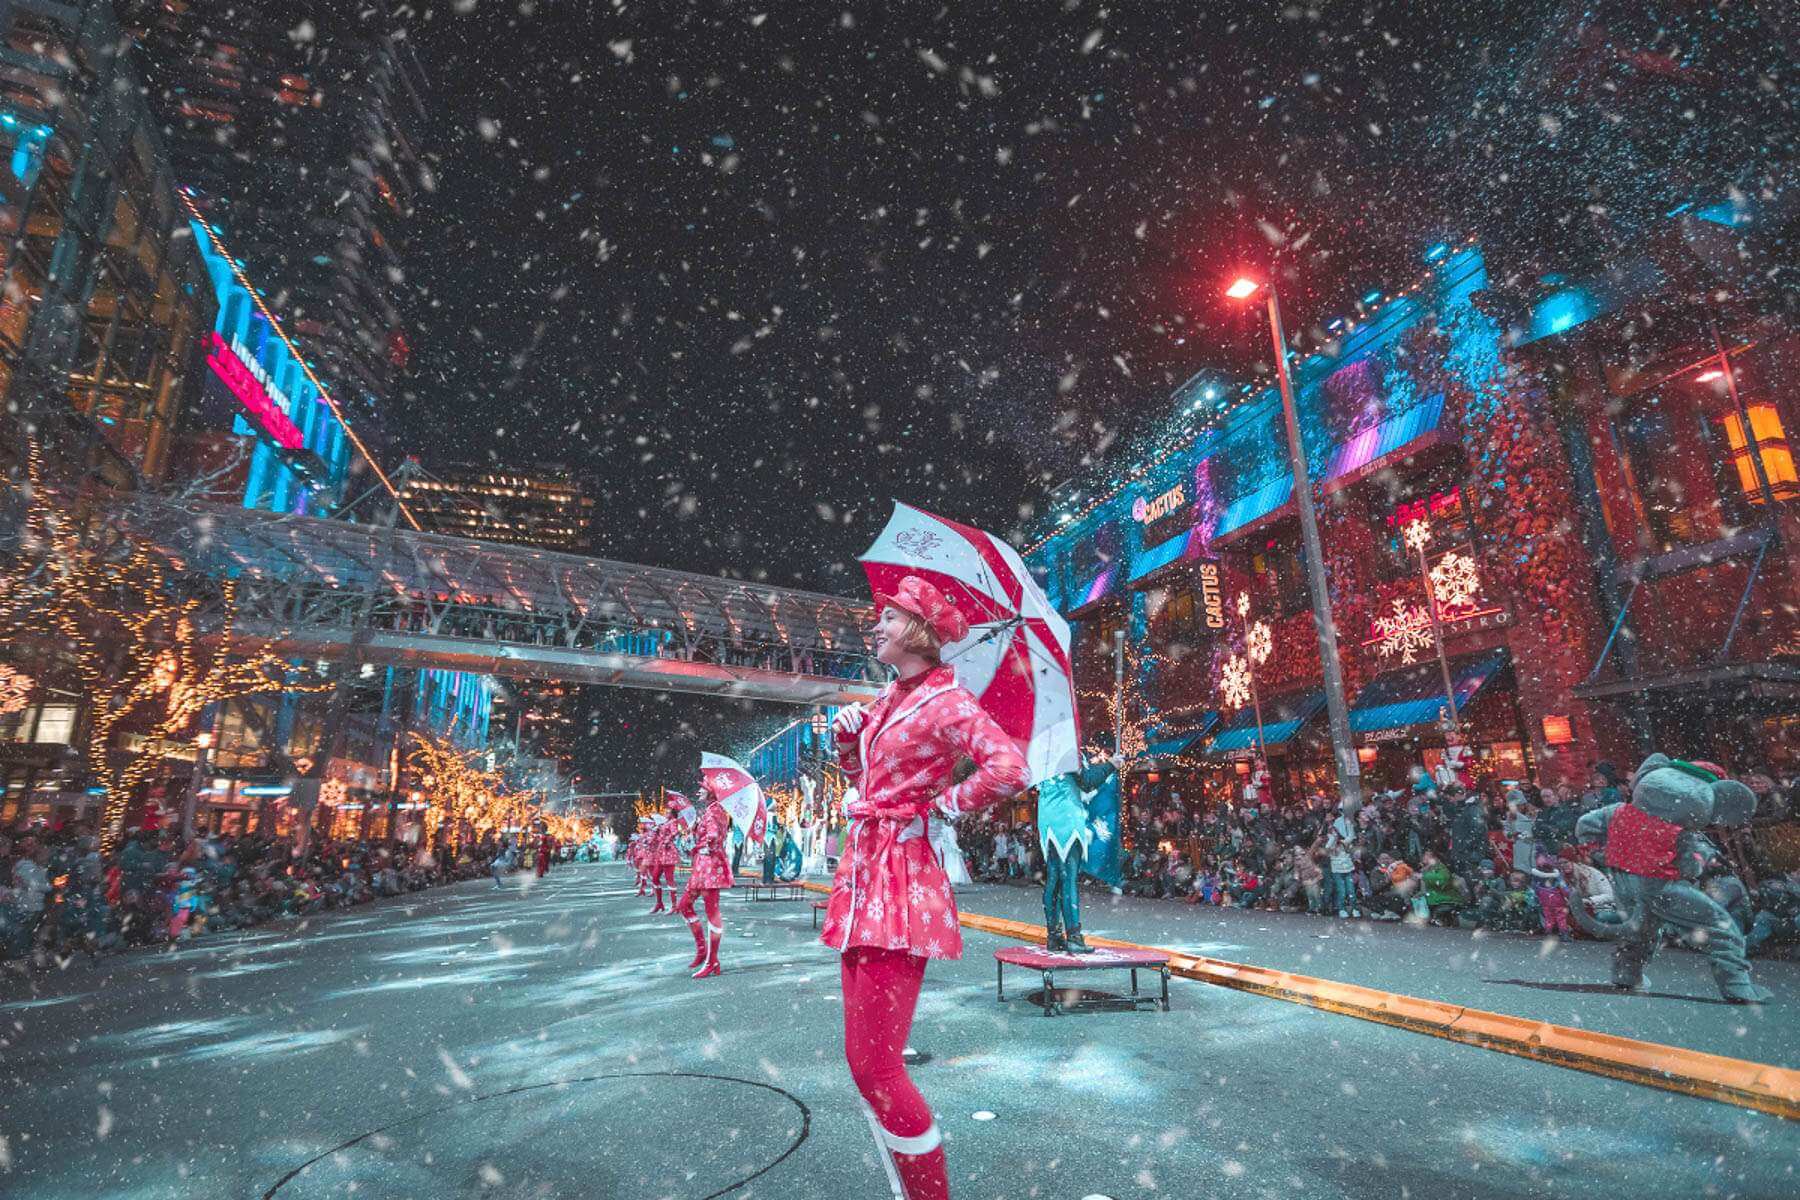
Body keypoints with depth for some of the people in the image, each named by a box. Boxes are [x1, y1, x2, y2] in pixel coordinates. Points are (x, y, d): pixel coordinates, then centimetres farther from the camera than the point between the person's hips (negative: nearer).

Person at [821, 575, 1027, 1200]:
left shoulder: (944, 701, -11)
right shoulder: (888, 698, 14)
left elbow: (1009, 769, -26)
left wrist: (942, 804, -14)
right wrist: (847, 735, 8)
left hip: (902, 879, -9)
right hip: (863, 869, 9)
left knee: (875, 1066, -6)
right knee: (865, 1062, 15)